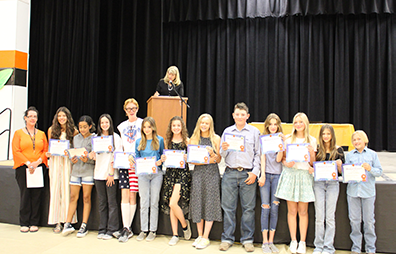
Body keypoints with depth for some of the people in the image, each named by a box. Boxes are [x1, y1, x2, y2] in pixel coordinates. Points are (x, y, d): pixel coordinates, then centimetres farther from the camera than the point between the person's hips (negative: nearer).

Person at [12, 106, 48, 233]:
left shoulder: (41, 134, 14)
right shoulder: (18, 133, 8)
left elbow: (46, 151, 9)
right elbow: (16, 151, -2)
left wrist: (37, 162, -8)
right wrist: (28, 163, -13)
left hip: (39, 168, 2)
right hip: (23, 168, -2)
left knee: (37, 195, 1)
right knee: (25, 195, -3)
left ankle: (34, 223, 9)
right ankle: (24, 223, 8)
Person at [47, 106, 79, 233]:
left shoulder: (73, 131, 3)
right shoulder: (52, 130, 8)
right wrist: (48, 153, -4)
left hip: (68, 161, -1)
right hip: (55, 161, 2)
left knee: (67, 189, -2)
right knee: (55, 189, 0)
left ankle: (68, 220, 5)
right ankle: (57, 222, 6)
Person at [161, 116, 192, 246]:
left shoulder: (187, 141, 0)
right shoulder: (167, 141, 12)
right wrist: (163, 159, -2)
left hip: (183, 173, -4)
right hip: (170, 173, 5)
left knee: (173, 203, -14)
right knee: (171, 206, 4)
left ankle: (185, 224, 13)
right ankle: (175, 235, 15)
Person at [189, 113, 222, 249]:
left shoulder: (216, 138, 5)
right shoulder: (193, 139, 8)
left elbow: (218, 160, 5)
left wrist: (212, 153, -15)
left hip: (212, 173, -1)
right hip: (198, 172, 1)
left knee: (210, 203, -2)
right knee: (198, 203, 3)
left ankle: (206, 237, 6)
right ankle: (200, 235, 15)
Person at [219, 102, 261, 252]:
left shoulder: (254, 132, 8)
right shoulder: (227, 131, 11)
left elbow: (258, 154, 6)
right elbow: (222, 156, 12)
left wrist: (255, 172, -3)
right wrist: (224, 149, -11)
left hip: (248, 174, -1)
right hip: (230, 173, 1)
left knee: (248, 208, 2)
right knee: (228, 207, 3)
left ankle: (247, 239, 16)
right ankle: (227, 239, 15)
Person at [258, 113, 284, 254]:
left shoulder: (280, 139, 9)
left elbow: (278, 159, 0)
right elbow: (262, 157, 1)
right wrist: (262, 175, -8)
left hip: (277, 175, 1)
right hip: (266, 174, -1)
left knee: (274, 208, 2)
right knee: (265, 207, -3)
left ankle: (271, 241, 12)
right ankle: (265, 242, 5)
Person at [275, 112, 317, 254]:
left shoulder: (312, 140, 9)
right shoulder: (288, 139, 9)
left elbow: (312, 163, 10)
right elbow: (283, 158, 10)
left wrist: (312, 153, -9)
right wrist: (286, 164, -11)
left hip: (305, 175, 0)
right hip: (290, 174, 0)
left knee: (303, 211, 2)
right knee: (292, 211, 2)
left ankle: (302, 242, 11)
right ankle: (293, 241, 13)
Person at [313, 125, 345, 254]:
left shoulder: (338, 150, 4)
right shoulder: (317, 149, 5)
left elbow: (341, 171, 6)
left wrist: (339, 164, -15)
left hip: (333, 183, 0)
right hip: (319, 183, 1)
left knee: (330, 217, 3)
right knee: (319, 216, 3)